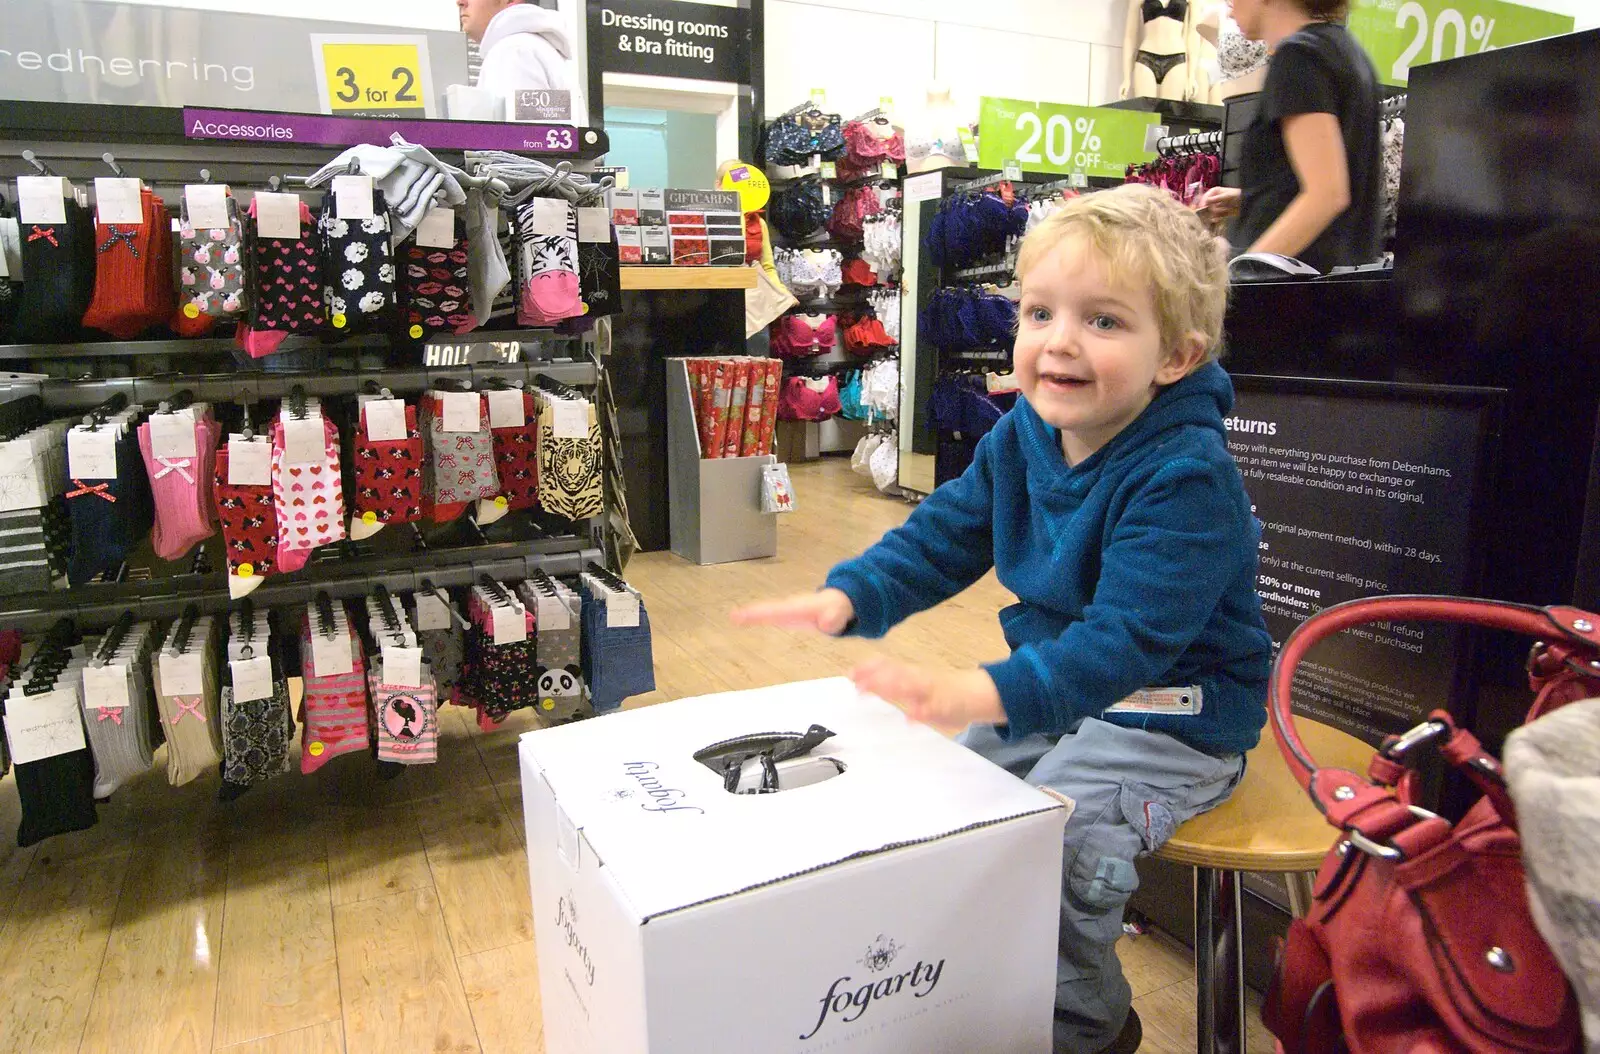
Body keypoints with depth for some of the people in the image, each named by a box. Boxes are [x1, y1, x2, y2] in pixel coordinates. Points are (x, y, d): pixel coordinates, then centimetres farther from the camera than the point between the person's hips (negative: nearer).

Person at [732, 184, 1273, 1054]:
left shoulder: (1186, 476, -28)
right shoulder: (1023, 434, -4)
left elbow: (1127, 636, -35)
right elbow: (945, 534, 3)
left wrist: (990, 695, -48)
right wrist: (849, 597, -13)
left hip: (1171, 719, -7)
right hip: (1053, 685, 8)